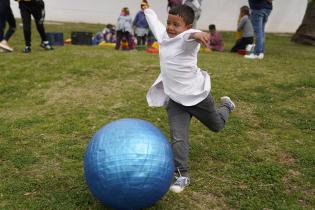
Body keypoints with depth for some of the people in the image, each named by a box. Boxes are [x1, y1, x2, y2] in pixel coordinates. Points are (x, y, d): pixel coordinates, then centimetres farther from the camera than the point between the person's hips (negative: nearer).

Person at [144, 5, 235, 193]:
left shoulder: (187, 40, -20)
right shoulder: (163, 36, 0)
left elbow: (190, 35, -47)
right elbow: (154, 21, 21)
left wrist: (196, 34, -70)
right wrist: (147, 9, 38)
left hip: (196, 94, -4)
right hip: (175, 99, 4)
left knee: (217, 125, 22)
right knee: (178, 138, -6)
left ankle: (226, 106, 54)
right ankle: (182, 175, 5)